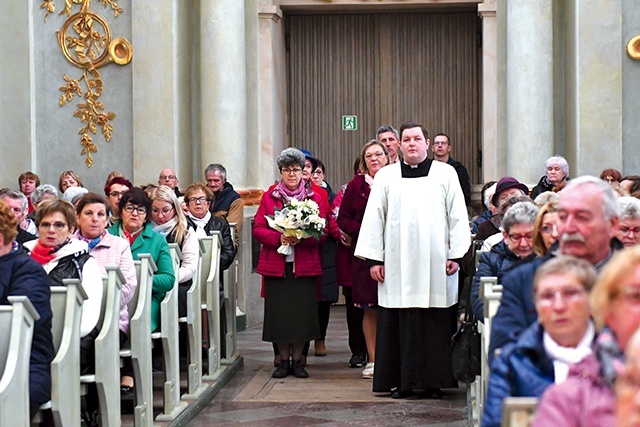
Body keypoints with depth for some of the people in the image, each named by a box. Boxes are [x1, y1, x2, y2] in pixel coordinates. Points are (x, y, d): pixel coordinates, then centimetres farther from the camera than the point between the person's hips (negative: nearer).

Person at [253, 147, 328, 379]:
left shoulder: (314, 197, 6)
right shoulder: (269, 196, 6)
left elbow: (322, 231, 2)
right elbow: (258, 229, 2)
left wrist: (302, 238, -16)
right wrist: (279, 238, -15)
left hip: (305, 266, 0)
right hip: (276, 265, 0)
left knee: (302, 312, -1)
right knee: (278, 313, 1)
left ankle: (297, 360, 12)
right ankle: (283, 361, 12)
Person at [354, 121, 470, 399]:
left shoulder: (445, 173, 8)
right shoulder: (385, 177, 10)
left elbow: (458, 215, 6)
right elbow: (374, 218, 8)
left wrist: (456, 254, -1)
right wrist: (374, 258, 2)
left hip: (435, 262, 0)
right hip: (398, 264, 1)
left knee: (436, 322, 0)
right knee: (399, 323, 0)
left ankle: (434, 381, 8)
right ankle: (402, 381, 6)